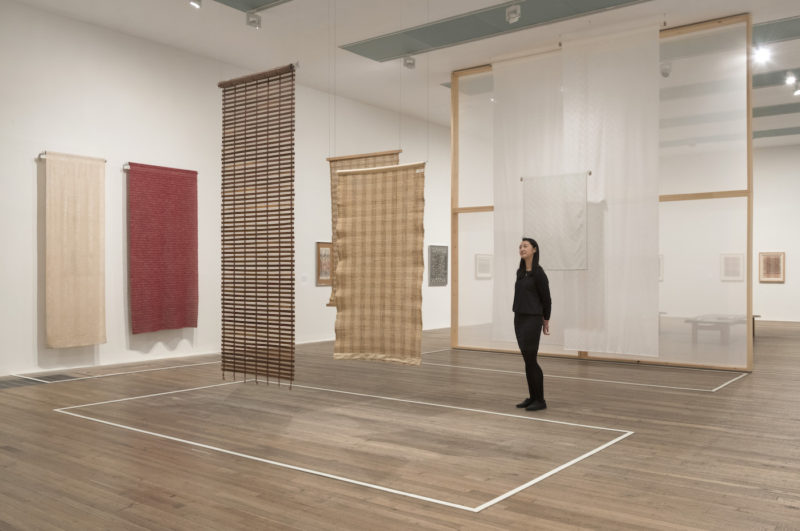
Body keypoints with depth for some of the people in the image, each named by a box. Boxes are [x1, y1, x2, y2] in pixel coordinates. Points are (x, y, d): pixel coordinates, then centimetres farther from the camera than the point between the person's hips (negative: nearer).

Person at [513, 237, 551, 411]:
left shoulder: (538, 272, -12)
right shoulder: (520, 272, 11)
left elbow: (546, 298, -7)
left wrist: (545, 320, 2)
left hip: (532, 319, -8)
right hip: (519, 318, 8)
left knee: (531, 360, -6)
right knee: (527, 360, 11)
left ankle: (540, 400, 4)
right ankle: (532, 397, 18)